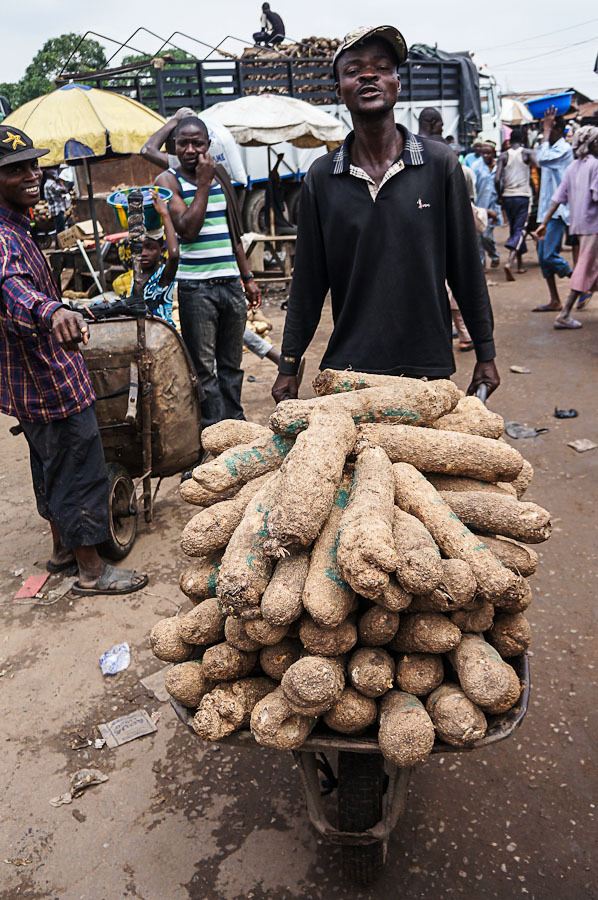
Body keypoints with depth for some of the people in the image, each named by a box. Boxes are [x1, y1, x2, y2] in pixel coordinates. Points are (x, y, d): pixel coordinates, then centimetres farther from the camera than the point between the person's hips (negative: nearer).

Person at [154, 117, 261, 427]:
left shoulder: (220, 177, 15)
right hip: (195, 287, -5)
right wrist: (203, 183, -12)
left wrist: (248, 277, 19)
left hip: (231, 283, 5)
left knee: (231, 363, 11)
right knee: (204, 367, -2)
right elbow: (187, 230, -16)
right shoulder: (168, 181, -1)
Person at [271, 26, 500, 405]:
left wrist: (486, 353, 4)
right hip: (347, 369, 1)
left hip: (429, 366, 0)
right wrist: (289, 365, 6)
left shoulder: (441, 164, -1)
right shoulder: (321, 177, 2)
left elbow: (466, 268, 3)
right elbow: (309, 281, 5)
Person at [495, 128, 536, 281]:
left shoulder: (503, 156, 3)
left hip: (507, 197, 2)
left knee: (513, 229, 16)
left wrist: (500, 195, 7)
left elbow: (497, 179, -7)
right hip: (523, 195, -2)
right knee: (520, 229, -4)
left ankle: (520, 263, 23)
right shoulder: (527, 153, 1)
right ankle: (510, 262, -27)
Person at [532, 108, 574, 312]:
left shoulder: (564, 149, -11)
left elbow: (542, 158, -26)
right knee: (543, 256, 6)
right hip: (546, 210, 9)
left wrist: (547, 130, -19)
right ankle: (554, 301, 12)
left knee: (551, 256, -14)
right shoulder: (551, 148, 17)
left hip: (557, 211, -9)